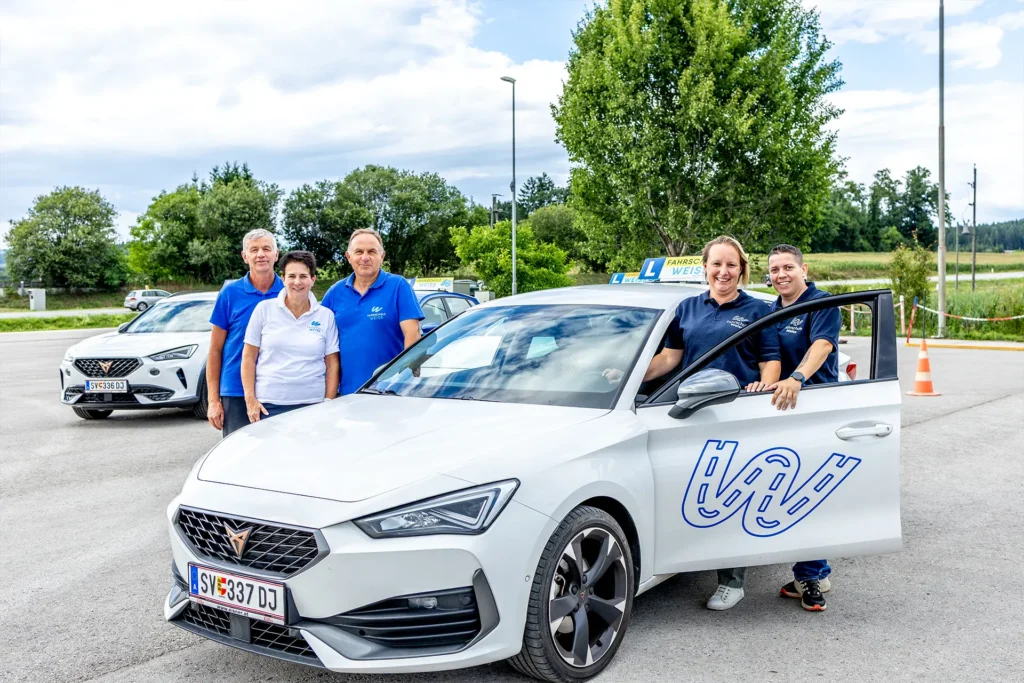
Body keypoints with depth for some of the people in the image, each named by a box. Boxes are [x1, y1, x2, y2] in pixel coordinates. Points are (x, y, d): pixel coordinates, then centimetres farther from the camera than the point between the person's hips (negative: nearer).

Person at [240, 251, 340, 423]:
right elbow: (249, 357, 4)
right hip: (268, 404, -1)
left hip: (313, 404, 1)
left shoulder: (326, 316, 6)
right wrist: (250, 399, -3)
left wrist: (329, 402, -2)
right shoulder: (264, 309, 3)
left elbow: (332, 363, 6)